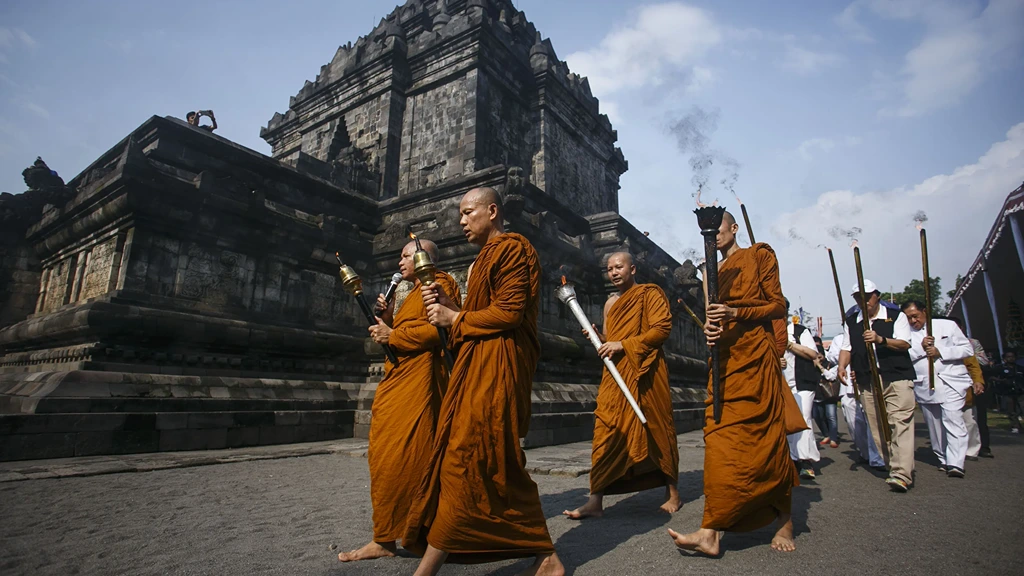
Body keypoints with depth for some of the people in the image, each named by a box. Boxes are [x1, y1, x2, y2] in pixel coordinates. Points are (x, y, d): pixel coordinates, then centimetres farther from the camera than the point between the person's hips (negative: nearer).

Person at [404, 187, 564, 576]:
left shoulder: (512, 249, -4)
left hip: (496, 368, -10)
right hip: (476, 368, 10)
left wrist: (454, 318, -6)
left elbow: (509, 312, -16)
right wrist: (448, 305, 6)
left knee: (463, 460, -8)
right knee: (496, 465, 8)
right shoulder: (486, 258, 25)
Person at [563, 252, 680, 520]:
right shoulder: (610, 303, 20)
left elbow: (662, 328, -11)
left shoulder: (650, 293, 1)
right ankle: (596, 500, -2)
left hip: (645, 373, -5)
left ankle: (672, 493, 21)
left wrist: (623, 345, -15)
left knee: (657, 430, 4)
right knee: (606, 434, -3)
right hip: (615, 375, 5)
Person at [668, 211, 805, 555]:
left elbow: (778, 305, -1)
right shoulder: (712, 272, 20)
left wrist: (735, 314, -15)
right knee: (719, 440, -2)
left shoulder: (759, 256, 5)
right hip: (723, 359, 5)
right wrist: (710, 330, -3)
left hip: (754, 356, -5)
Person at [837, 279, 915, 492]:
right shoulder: (851, 321, 14)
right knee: (878, 428, 4)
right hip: (867, 382, 4)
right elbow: (847, 348, 13)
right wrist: (842, 366, -5)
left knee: (900, 424, -12)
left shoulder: (896, 316, 5)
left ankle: (901, 474, -14)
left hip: (897, 378, -4)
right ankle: (895, 467, 15)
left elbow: (904, 344, -5)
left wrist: (881, 339, -22)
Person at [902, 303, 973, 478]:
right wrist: (920, 348, -14)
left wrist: (940, 352, -10)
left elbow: (968, 349, 1)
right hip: (924, 388, 2)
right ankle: (943, 460, 23)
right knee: (934, 427, 10)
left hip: (951, 383, -2)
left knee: (953, 421, -14)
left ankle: (955, 464, -15)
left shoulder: (947, 325, 6)